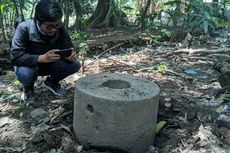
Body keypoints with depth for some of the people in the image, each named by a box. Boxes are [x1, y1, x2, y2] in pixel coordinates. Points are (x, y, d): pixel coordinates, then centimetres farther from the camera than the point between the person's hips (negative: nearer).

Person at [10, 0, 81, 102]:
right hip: (30, 64, -3)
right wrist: (42, 58, -49)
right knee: (24, 73, -37)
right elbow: (16, 57, -34)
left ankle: (52, 81, 10)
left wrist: (71, 54, -38)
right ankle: (28, 88, 2)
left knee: (75, 64, -19)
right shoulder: (24, 28, -28)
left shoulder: (60, 29, -16)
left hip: (51, 64, 3)